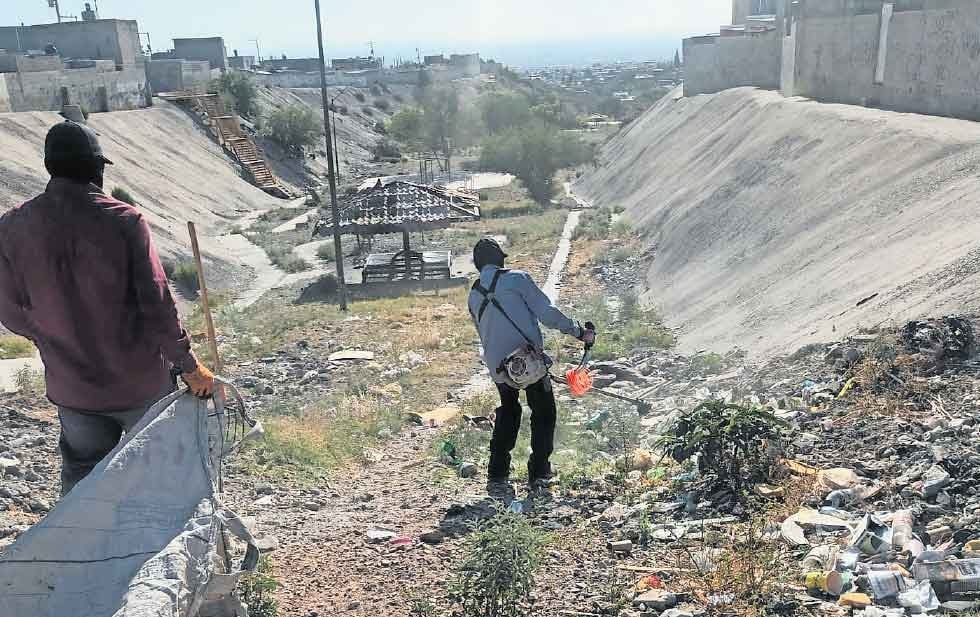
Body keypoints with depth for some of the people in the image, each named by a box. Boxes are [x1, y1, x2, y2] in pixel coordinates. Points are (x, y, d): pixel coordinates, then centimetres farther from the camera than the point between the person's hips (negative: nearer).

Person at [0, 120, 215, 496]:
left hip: (71, 387, 3)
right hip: (139, 381, -2)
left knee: (80, 473, 22)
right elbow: (157, 304, -18)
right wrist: (188, 365, -8)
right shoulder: (124, 220, -18)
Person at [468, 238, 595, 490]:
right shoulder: (516, 279, -4)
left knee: (508, 413, 24)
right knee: (544, 414, 13)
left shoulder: (473, 296, 13)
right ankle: (539, 474, 11)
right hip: (529, 359, -5)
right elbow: (547, 312, -10)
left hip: (498, 367, 5)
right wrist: (579, 332, -3)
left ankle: (497, 475, 22)